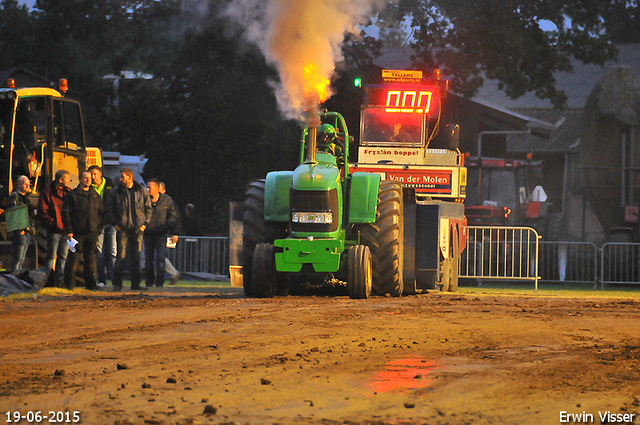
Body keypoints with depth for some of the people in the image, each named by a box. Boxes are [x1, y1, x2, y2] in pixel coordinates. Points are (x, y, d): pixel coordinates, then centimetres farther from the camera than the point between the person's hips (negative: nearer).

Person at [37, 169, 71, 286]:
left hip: (66, 230, 5)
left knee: (63, 256, 8)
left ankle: (60, 279, 14)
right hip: (54, 230, -5)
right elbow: (42, 213, -6)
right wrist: (52, 223, -13)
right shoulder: (47, 192, -4)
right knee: (52, 256, -2)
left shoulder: (68, 192, 11)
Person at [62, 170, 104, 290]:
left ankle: (91, 283, 11)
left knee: (90, 258, 6)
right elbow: (66, 213, -1)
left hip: (92, 232, 4)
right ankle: (70, 282, 1)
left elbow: (101, 213, 20)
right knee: (74, 257, -5)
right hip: (78, 232, -4)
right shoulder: (73, 195, 1)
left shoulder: (95, 196, 15)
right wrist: (69, 230, -7)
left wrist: (99, 228, 8)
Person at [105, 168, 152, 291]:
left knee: (136, 257, 5)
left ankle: (135, 283, 12)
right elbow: (108, 209, 7)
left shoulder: (142, 192, 6)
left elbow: (148, 208, 12)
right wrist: (115, 223, -3)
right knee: (121, 256, -6)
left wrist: (145, 223, 2)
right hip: (122, 229, -1)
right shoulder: (115, 192, 3)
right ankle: (117, 284, -1)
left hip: (137, 229, 1)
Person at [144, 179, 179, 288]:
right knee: (148, 259, 5)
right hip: (148, 234, 2)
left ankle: (159, 282, -4)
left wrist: (174, 233, 2)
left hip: (161, 234, -2)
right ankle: (149, 282, 16)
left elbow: (172, 217, 6)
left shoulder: (167, 200, 0)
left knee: (160, 259, -8)